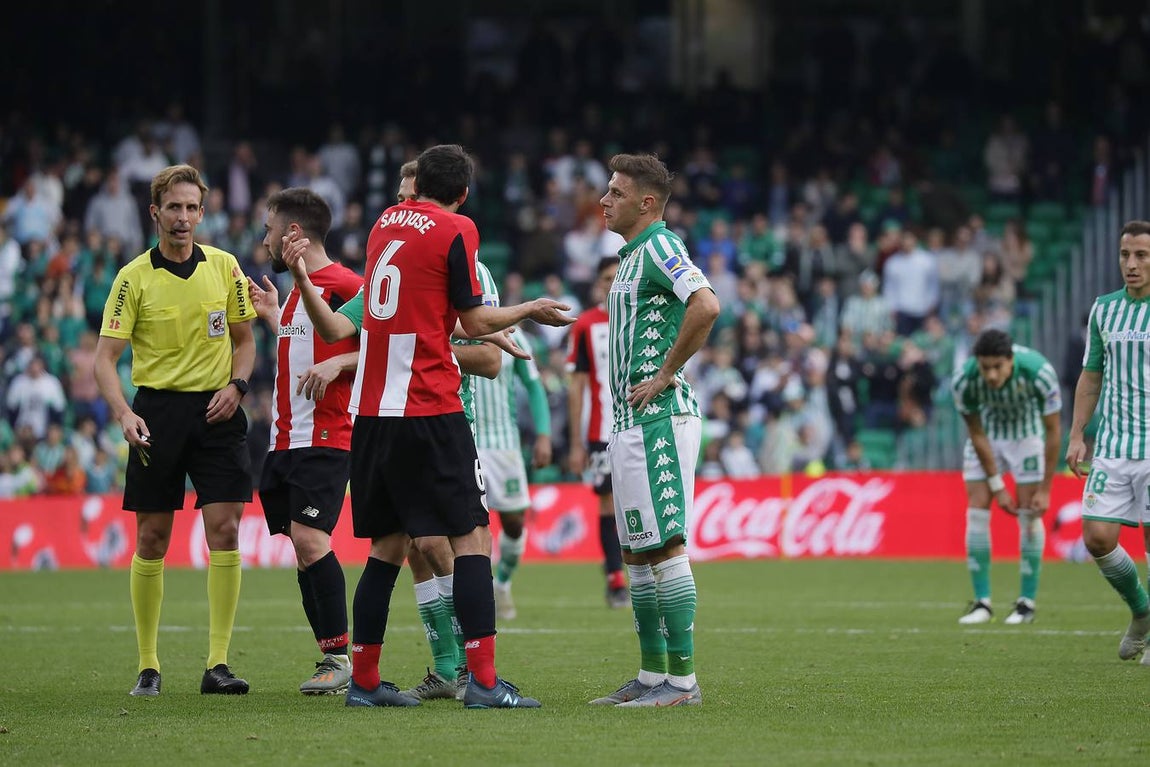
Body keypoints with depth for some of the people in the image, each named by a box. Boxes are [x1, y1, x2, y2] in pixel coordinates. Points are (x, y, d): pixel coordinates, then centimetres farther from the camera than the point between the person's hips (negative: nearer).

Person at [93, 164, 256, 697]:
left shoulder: (224, 267, 5)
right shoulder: (134, 277, -3)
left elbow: (245, 340, 14)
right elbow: (105, 358, -7)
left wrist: (236, 384, -5)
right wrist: (124, 413, -23)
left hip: (215, 412, 2)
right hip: (157, 410, -1)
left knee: (224, 530, -9)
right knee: (151, 540, 1)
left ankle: (217, 664, -6)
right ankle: (148, 666, 11)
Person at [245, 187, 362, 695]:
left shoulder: (344, 284, -9)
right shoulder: (298, 290, 19)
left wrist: (338, 363, -24)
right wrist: (273, 315, 32)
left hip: (323, 439, -9)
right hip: (285, 440, 9)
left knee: (309, 540, -17)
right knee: (301, 547, 5)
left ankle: (339, 656, -12)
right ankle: (330, 659, 7)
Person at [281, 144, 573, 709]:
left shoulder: (385, 223, 14)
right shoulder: (457, 231, -4)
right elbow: (474, 321, 0)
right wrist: (529, 311, 13)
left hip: (370, 412, 6)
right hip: (429, 409, -6)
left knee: (389, 544, 13)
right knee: (471, 536, -5)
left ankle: (364, 680, 12)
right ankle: (483, 680, -14)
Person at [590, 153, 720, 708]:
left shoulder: (659, 246, -11)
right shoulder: (632, 256, 20)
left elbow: (706, 306, -28)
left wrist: (665, 375, -20)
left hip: (658, 419, -11)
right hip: (630, 423, 11)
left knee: (665, 547, -11)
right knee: (636, 551, 11)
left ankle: (683, 679, -11)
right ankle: (653, 674, 16)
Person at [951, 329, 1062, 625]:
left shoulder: (1039, 372, -35)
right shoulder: (963, 381, -31)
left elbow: (1054, 431, -23)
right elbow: (977, 434, -16)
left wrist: (1045, 489, -21)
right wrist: (997, 487, -14)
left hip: (1028, 431, -1)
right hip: (987, 433, 1)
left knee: (1030, 513, -8)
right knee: (976, 511, -7)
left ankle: (1027, 602, 1)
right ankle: (982, 602, 0)